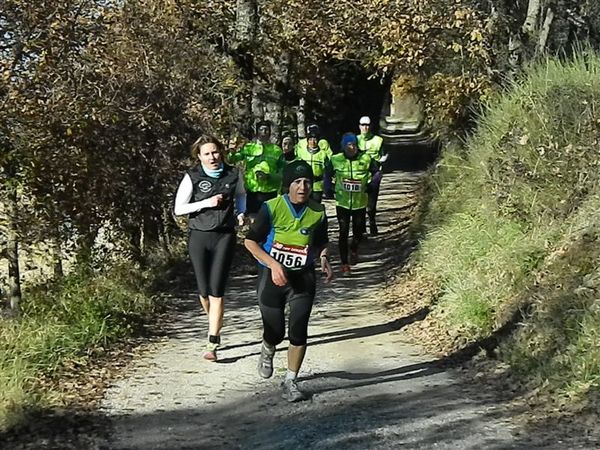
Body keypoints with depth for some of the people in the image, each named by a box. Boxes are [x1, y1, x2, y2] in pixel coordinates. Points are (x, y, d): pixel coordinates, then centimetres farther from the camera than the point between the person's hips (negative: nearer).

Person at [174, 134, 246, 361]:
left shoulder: (233, 174, 1)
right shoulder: (192, 177, -4)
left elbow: (241, 195, 21)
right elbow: (178, 209, -3)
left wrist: (241, 213, 2)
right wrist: (206, 203, -14)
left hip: (224, 236, 0)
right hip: (199, 237, 1)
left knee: (216, 291, -8)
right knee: (204, 290, 6)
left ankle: (212, 345, -7)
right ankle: (216, 326, 35)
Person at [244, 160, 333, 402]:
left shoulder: (317, 212, -1)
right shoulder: (272, 208, -11)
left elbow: (321, 242, 16)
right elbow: (250, 241, -8)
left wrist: (324, 260, -5)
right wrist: (273, 265, -20)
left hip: (303, 278, 2)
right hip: (272, 276, -2)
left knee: (298, 332, -6)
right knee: (275, 332, 5)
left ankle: (290, 382, 10)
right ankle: (267, 351, 43)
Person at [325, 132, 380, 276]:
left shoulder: (366, 159, -8)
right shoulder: (336, 160, -7)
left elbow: (376, 172, 8)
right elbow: (327, 175, 11)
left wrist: (371, 186, -4)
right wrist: (329, 189, 1)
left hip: (360, 203, 1)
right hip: (342, 203, -1)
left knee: (358, 232, 11)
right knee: (344, 233, -6)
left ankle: (354, 249, 46)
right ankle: (344, 264, 2)